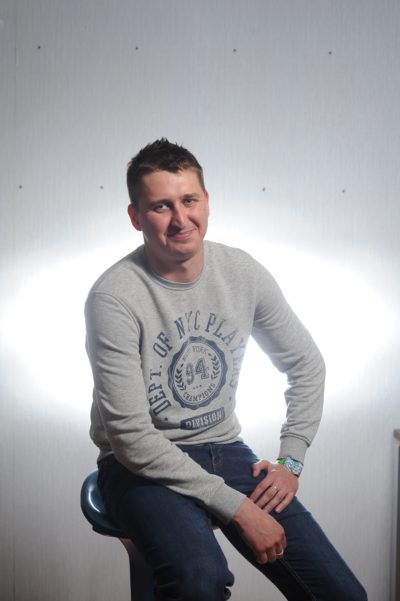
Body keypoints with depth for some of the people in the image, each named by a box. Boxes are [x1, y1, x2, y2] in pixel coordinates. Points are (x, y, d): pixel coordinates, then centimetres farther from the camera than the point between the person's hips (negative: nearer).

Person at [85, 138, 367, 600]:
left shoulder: (242, 272, -3)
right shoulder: (113, 297, -19)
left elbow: (306, 364, 10)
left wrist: (290, 462, 2)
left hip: (224, 450, 5)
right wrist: (237, 507, -19)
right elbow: (132, 437, -20)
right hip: (142, 464, -4)